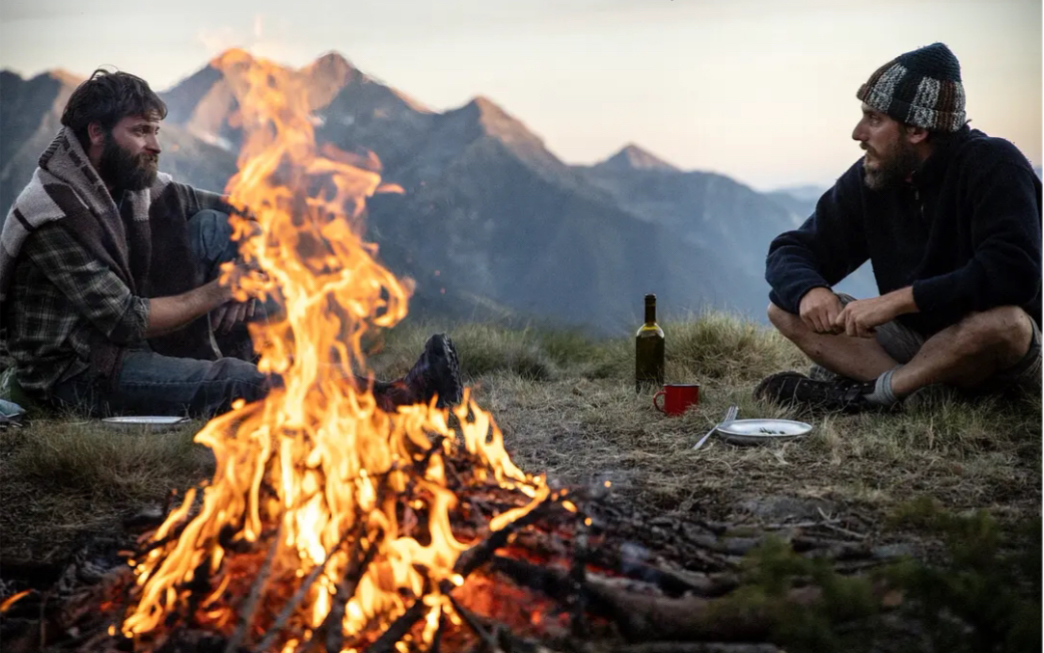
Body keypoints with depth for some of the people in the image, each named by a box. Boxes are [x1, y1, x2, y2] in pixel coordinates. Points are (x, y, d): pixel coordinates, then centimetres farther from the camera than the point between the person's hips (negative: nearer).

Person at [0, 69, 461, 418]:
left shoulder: (133, 184, 2)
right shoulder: (55, 214, -22)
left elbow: (241, 213, 8)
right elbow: (126, 320, -25)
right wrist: (215, 293, -18)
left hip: (130, 342, 9)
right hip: (74, 374, -9)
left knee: (211, 227, -5)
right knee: (232, 382, -31)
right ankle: (392, 401, -35)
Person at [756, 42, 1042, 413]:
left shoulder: (994, 167, -18)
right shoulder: (869, 178, -2)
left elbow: (1013, 274, -32)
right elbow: (790, 252, 1)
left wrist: (897, 300, -33)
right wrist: (809, 290, -23)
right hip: (915, 339, 6)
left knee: (1003, 321, -41)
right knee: (786, 309, -8)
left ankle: (873, 392, -20)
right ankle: (925, 393, -25)